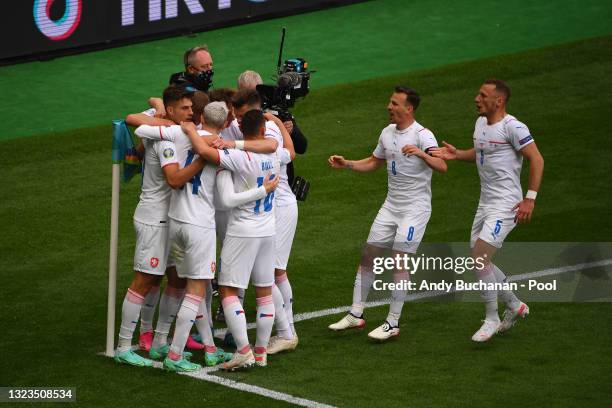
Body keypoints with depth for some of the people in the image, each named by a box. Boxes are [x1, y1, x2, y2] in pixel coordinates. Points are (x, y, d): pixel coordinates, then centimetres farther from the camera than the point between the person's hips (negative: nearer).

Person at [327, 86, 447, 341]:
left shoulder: (422, 135, -15)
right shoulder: (388, 133, 8)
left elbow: (442, 167, -28)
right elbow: (374, 162, 23)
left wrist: (421, 154, -45)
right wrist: (346, 164, 10)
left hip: (415, 208, -7)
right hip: (391, 205, 7)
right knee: (368, 256, 6)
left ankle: (393, 324, -2)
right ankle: (356, 315, 15)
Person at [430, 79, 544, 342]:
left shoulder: (512, 127, -15)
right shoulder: (481, 123, 11)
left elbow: (536, 159, -15)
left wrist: (530, 198, -19)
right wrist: (456, 154, 8)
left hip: (506, 204, -9)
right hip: (485, 202, 9)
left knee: (480, 256, -17)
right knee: (480, 260, 12)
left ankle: (491, 319, -4)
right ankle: (515, 306, 30)